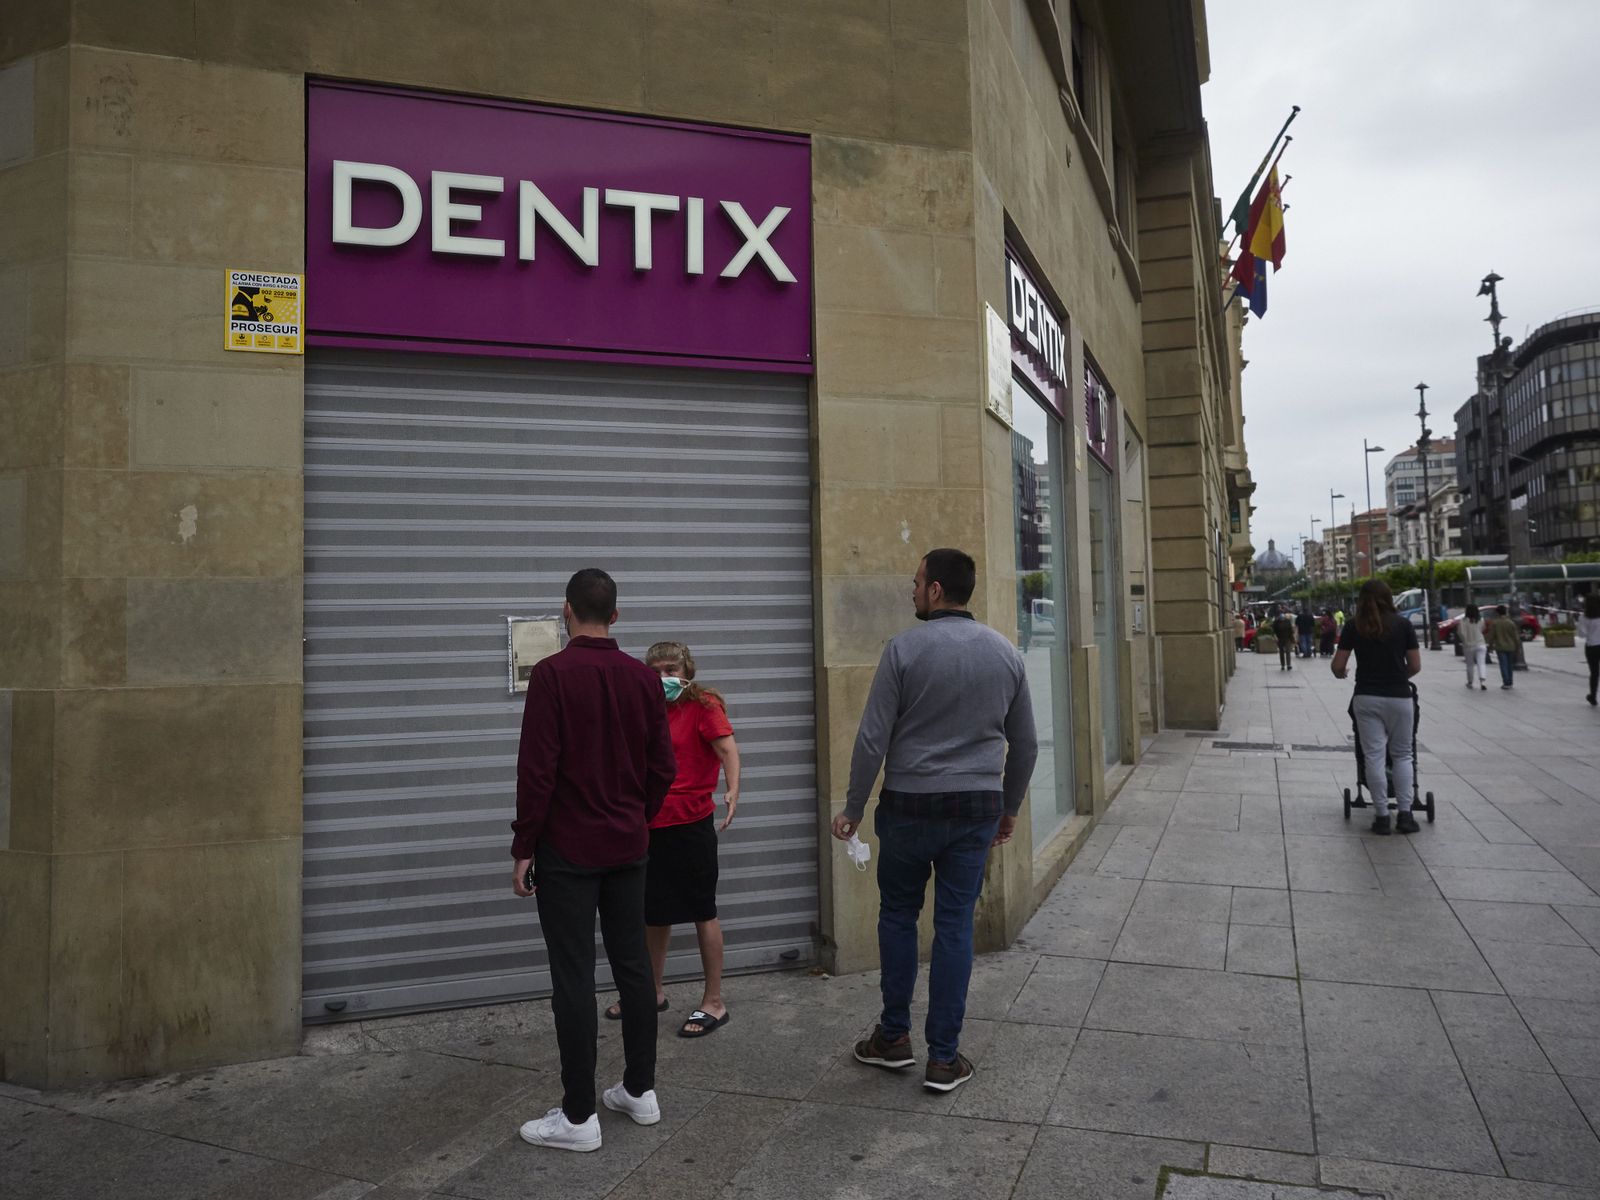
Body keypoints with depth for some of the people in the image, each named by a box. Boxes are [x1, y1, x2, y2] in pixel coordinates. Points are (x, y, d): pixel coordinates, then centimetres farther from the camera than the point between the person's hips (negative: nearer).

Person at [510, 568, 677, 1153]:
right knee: (633, 966, 14)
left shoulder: (552, 674, -13)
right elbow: (664, 768, 5)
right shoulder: (644, 678, 3)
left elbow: (537, 770, -16)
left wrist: (524, 848, -7)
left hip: (568, 850, -5)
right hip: (629, 848, 5)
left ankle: (579, 1116, 9)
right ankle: (640, 1090, 25)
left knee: (573, 978, 1)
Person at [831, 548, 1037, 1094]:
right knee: (955, 926, 8)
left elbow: (872, 738, -10)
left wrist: (853, 808, 0)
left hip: (910, 804, -3)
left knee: (898, 915, 15)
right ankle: (944, 1057, 15)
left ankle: (894, 1036, 26)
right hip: (978, 808, 3)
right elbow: (1025, 745, 10)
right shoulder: (1005, 653, 3)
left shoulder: (904, 649, -10)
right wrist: (1009, 808, 22)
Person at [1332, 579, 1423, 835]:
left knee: (1374, 756, 3)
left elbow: (1338, 666, -1)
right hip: (1399, 697, 0)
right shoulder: (1403, 624, 0)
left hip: (1366, 698, 0)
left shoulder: (1354, 627, -1)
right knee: (1402, 755, 12)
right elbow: (1415, 666, 1)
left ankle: (1382, 816, 4)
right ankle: (1405, 814, 6)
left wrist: (1341, 674, 21)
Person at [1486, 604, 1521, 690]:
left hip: (1500, 647, -3)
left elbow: (1491, 636, -5)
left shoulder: (1494, 623, -8)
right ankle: (1509, 683, 20)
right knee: (1509, 665, 14)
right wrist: (1518, 646, 10)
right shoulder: (1511, 622, -2)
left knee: (1503, 665, -2)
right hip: (1510, 647, 3)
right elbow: (1515, 636, 0)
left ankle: (1506, 683, -8)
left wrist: (1490, 645, 7)